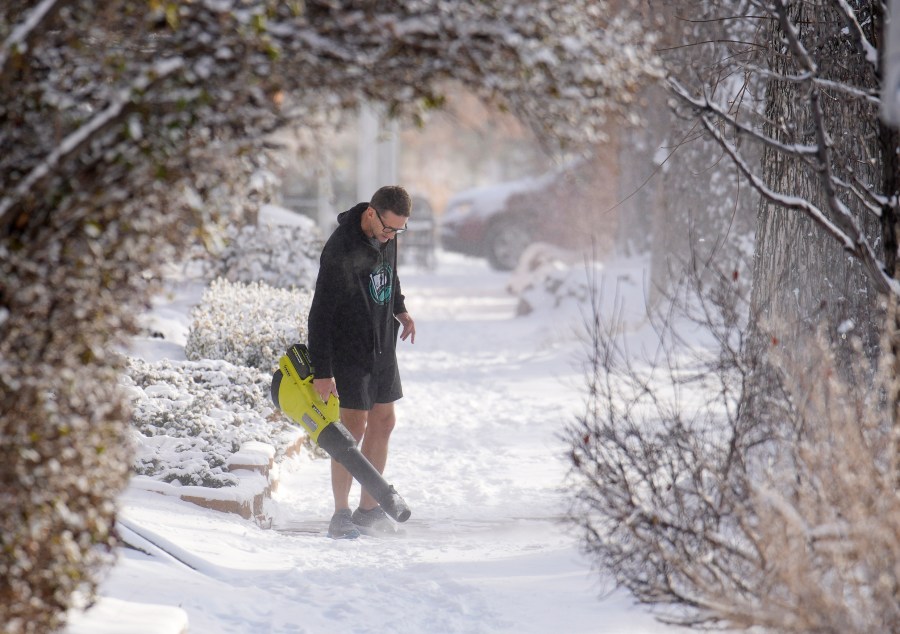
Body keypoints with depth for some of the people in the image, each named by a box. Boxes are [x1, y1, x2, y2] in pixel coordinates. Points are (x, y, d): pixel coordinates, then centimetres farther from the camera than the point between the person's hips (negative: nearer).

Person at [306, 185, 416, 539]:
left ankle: (368, 510, 18)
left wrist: (399, 309, 10)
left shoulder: (386, 237, -1)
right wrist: (322, 372, -25)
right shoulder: (340, 250, -24)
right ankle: (340, 515, 2)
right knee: (354, 426, -7)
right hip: (349, 350, -8)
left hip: (383, 348, 8)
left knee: (383, 422, 9)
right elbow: (320, 313, -23)